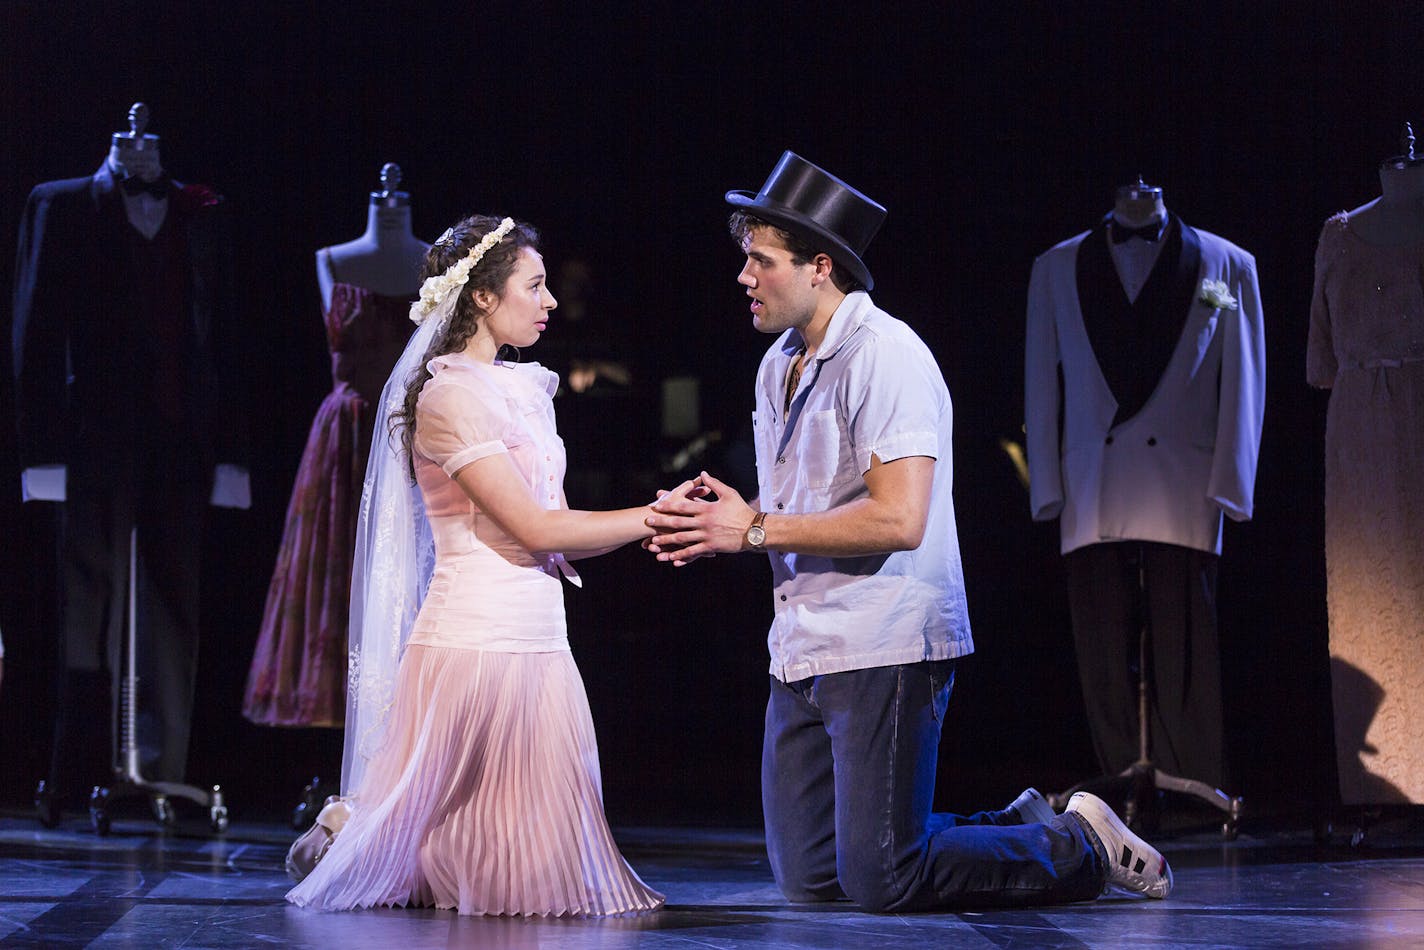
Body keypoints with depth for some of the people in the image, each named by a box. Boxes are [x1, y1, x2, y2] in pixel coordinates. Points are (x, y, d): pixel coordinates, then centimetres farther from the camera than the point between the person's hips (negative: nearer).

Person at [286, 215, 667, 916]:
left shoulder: (524, 390, 16)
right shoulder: (450, 397, -11)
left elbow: (557, 534, 13)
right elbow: (533, 529, -15)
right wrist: (654, 515, -10)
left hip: (539, 642, 9)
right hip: (476, 642, -9)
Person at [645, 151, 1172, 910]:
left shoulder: (886, 356, -14)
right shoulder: (778, 366, 14)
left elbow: (898, 519, -23)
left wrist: (754, 530, -17)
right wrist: (717, 520, -4)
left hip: (883, 650, -9)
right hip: (805, 651, 9)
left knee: (880, 881, -11)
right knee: (808, 876, 9)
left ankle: (1080, 845, 11)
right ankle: (1019, 827, 25)